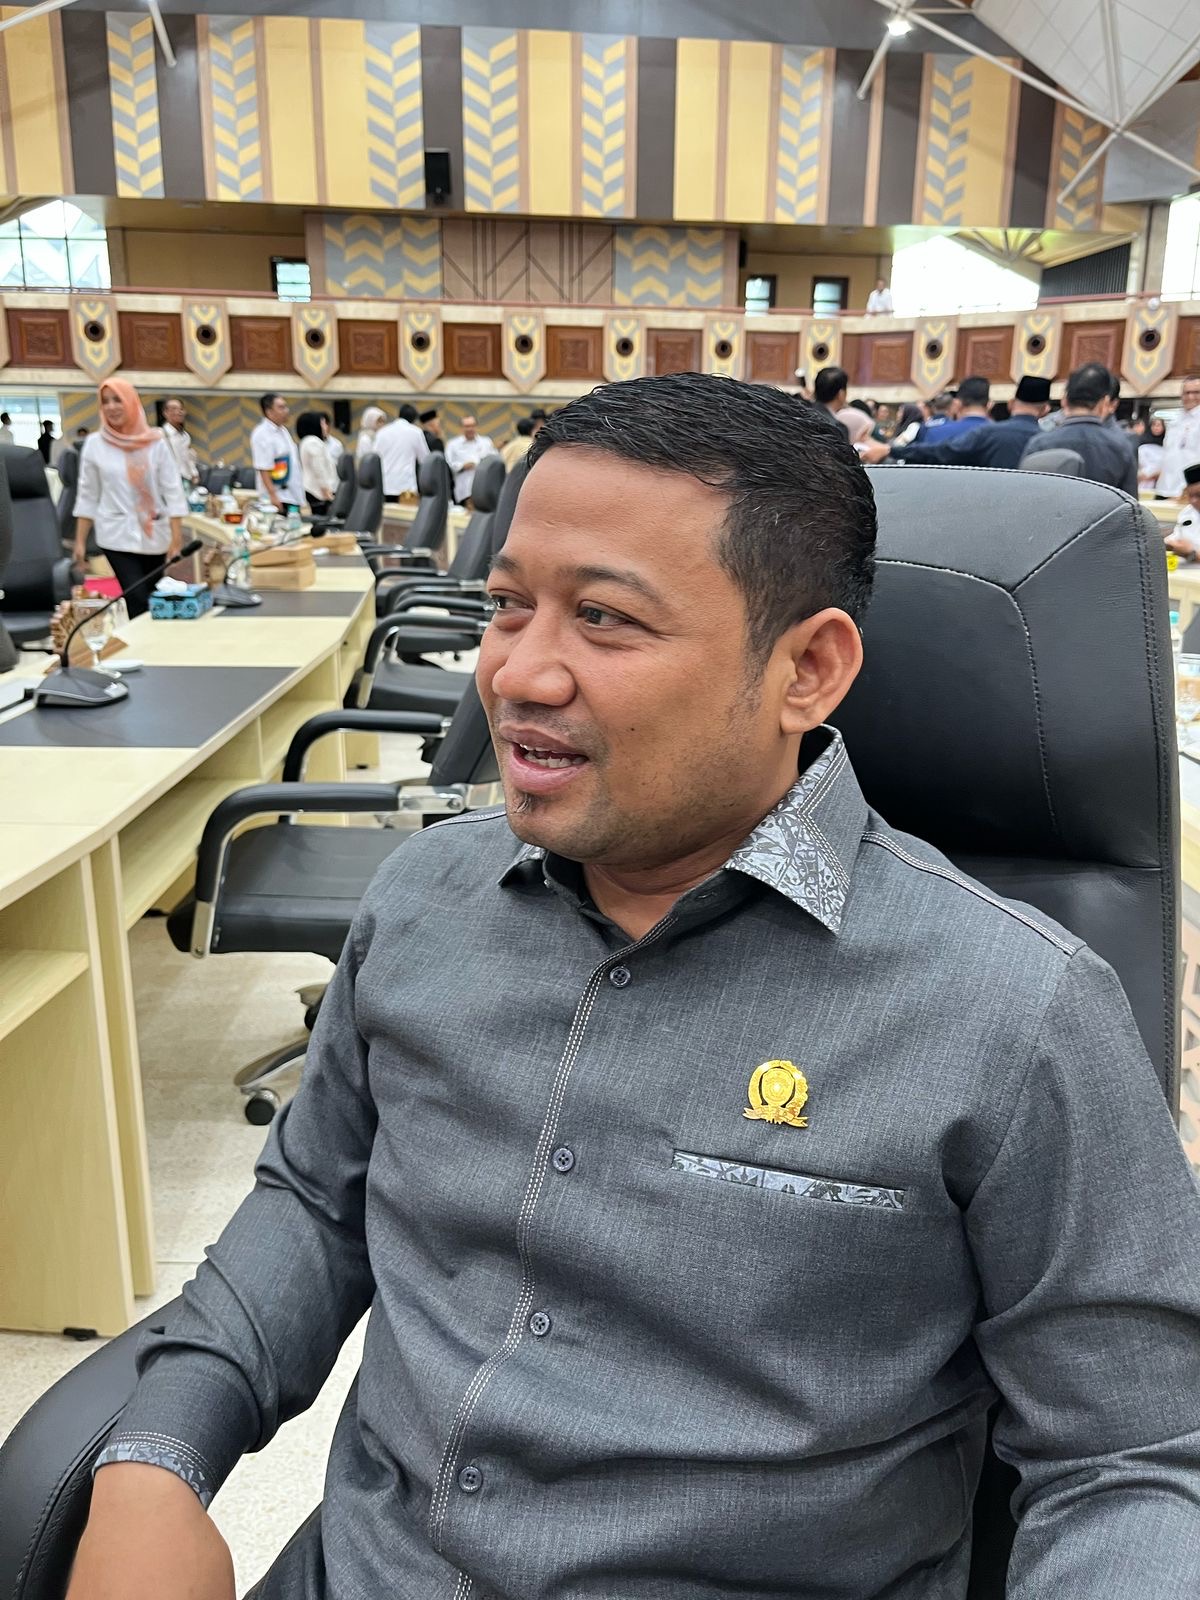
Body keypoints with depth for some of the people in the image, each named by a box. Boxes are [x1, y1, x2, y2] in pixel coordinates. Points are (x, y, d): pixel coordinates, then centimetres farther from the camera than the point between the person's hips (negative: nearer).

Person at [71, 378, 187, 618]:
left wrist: (176, 537, -7)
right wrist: (80, 541, 4)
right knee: (137, 601, -13)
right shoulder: (95, 444, 1)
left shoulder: (155, 442, -1)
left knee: (152, 601, 9)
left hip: (154, 535, 1)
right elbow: (87, 495, 6)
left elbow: (172, 491, -1)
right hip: (117, 536, -1)